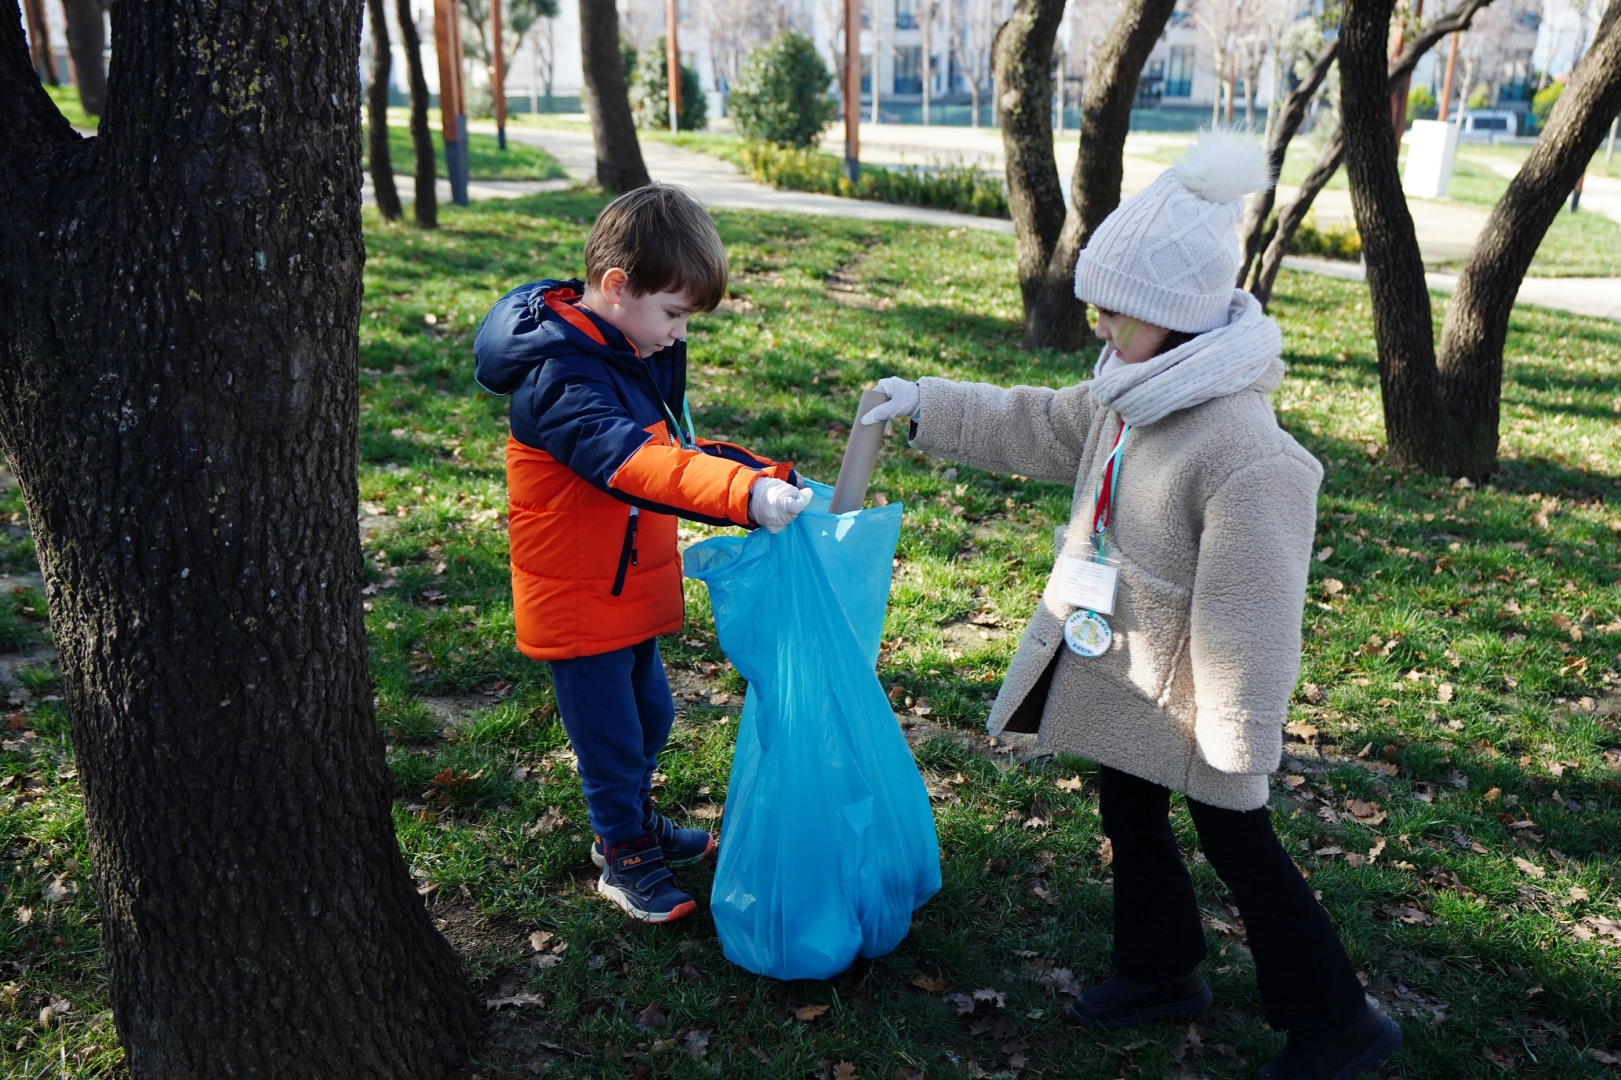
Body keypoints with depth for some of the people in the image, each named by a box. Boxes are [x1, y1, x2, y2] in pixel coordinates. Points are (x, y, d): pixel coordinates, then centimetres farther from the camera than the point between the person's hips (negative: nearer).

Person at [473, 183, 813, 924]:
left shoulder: (632, 354, 4)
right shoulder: (559, 379, -28)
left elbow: (674, 446, 9)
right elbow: (636, 462, -42)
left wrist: (765, 478, -5)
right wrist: (746, 492, -52)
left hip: (631, 589, 9)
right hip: (578, 604, -9)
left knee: (650, 717, 23)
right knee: (609, 737, 7)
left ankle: (633, 822, 45)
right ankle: (624, 858, 28)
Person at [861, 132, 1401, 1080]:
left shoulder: (1245, 457, -33)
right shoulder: (1133, 392, -4)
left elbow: (1248, 616, -27)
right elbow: (1038, 426, 13)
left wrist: (1239, 741, -19)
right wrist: (926, 405, 9)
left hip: (1184, 693, -9)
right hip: (1120, 670, 9)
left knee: (1237, 845, 8)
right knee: (1130, 818, 23)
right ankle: (1162, 973, 47)